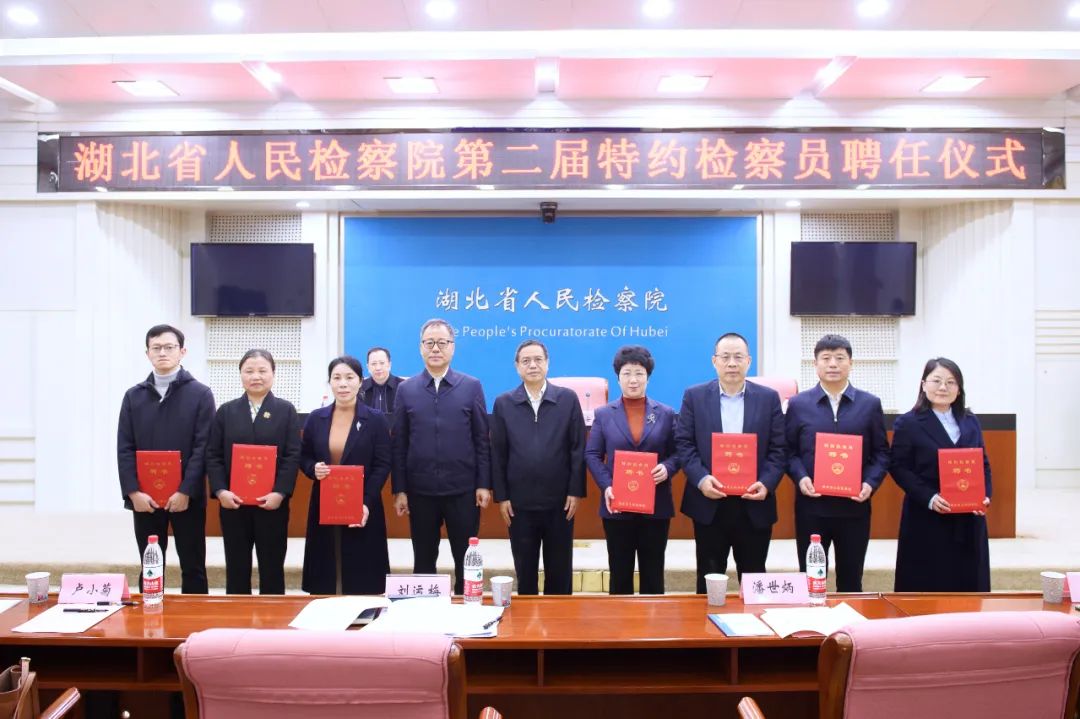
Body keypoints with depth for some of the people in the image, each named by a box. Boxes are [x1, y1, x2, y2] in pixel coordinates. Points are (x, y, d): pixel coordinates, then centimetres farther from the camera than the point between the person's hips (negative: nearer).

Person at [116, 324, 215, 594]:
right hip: (144, 498, 3)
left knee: (193, 568, 6)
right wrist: (133, 492, -8)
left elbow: (203, 447, -7)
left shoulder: (200, 394, -1)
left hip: (187, 497, -2)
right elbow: (125, 449, 3)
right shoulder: (134, 396, 8)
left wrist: (186, 491, -15)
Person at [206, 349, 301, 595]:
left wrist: (280, 492, -15)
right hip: (233, 503, 2)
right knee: (236, 568, 10)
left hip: (272, 503, -2)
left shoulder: (286, 410, 3)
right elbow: (213, 455, 4)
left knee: (272, 567, 7)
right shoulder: (226, 411, 8)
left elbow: (293, 456, -4)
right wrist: (220, 490, -10)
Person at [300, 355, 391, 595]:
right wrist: (313, 469, -11)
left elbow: (383, 466, -4)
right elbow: (303, 458, 13)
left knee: (361, 580, 2)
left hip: (362, 508, -2)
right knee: (324, 578, 5)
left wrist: (367, 503, -16)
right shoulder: (316, 418, 6)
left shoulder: (376, 420, -2)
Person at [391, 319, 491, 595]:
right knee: (423, 561, 12)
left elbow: (482, 440, 2)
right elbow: (398, 444, 4)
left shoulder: (472, 386, 2)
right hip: (420, 490, 1)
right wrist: (399, 489, 0)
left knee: (466, 561, 7)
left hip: (463, 489, -1)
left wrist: (484, 484, -3)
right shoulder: (406, 389, 5)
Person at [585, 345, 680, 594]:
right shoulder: (603, 414, 2)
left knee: (653, 573, 10)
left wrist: (667, 469, -16)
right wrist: (605, 486, -13)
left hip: (656, 506, 1)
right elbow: (592, 454, 1)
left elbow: (677, 452, 6)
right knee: (620, 572, 10)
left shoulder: (666, 414, 4)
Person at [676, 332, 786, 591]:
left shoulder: (769, 398, 5)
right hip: (709, 503, -1)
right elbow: (684, 443, -1)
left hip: (754, 504, 1)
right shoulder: (694, 396, 3)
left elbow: (778, 449, 2)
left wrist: (766, 484, -13)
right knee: (709, 577, 10)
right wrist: (701, 479, -15)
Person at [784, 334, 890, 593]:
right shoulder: (798, 404, 3)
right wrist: (800, 477, -13)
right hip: (811, 506, 0)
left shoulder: (870, 404, 5)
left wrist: (871, 483, -10)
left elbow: (881, 452, 6)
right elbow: (789, 451, 5)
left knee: (851, 580, 12)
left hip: (854, 506, 1)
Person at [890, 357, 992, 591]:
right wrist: (928, 498, -19)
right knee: (928, 590, 1)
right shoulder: (908, 423, -3)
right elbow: (898, 468, -7)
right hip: (926, 523, -4)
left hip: (968, 522, 5)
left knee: (968, 587, 9)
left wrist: (985, 496, -4)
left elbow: (984, 465, 14)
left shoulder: (970, 422, 13)